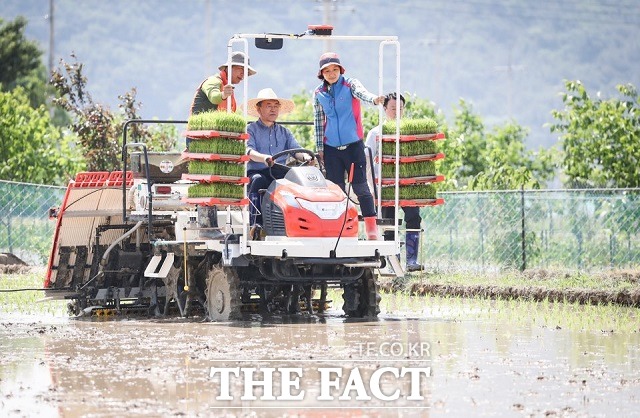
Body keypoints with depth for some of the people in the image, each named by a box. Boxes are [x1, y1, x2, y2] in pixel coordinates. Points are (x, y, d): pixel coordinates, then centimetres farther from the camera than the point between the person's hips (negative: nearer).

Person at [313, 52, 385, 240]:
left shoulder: (350, 85, -2)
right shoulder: (319, 94, 8)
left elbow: (361, 92, -24)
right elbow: (318, 121, 13)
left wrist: (373, 99, -46)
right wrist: (319, 148, 11)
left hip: (353, 145, -3)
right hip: (331, 147, 3)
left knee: (360, 186, -6)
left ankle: (371, 228, -3)